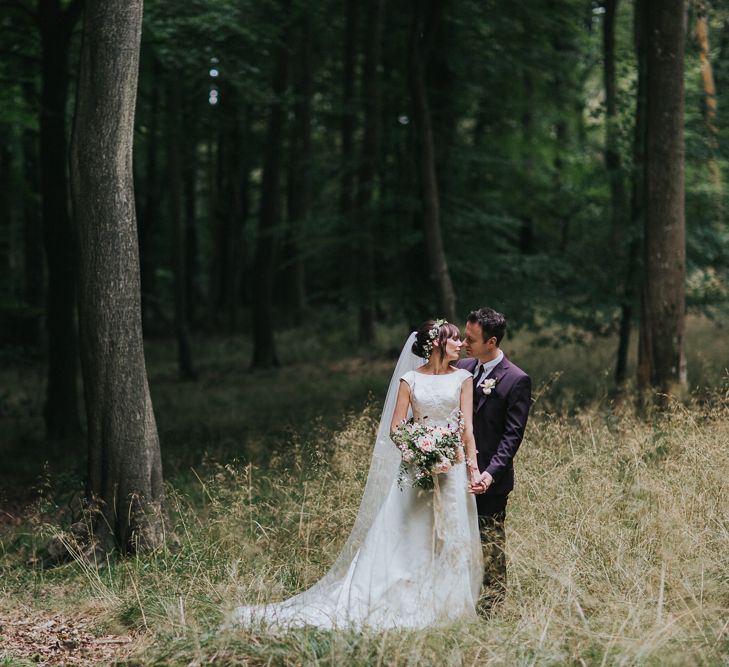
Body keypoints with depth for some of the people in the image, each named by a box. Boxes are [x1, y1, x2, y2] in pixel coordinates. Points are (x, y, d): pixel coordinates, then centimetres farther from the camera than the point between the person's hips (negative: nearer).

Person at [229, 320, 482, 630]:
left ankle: (444, 607, 14)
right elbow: (395, 430, 1)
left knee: (449, 539, 4)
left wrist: (473, 467, -8)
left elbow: (467, 428, 0)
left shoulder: (463, 378, 6)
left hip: (452, 466, 2)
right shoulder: (409, 380, 2)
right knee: (398, 537, -3)